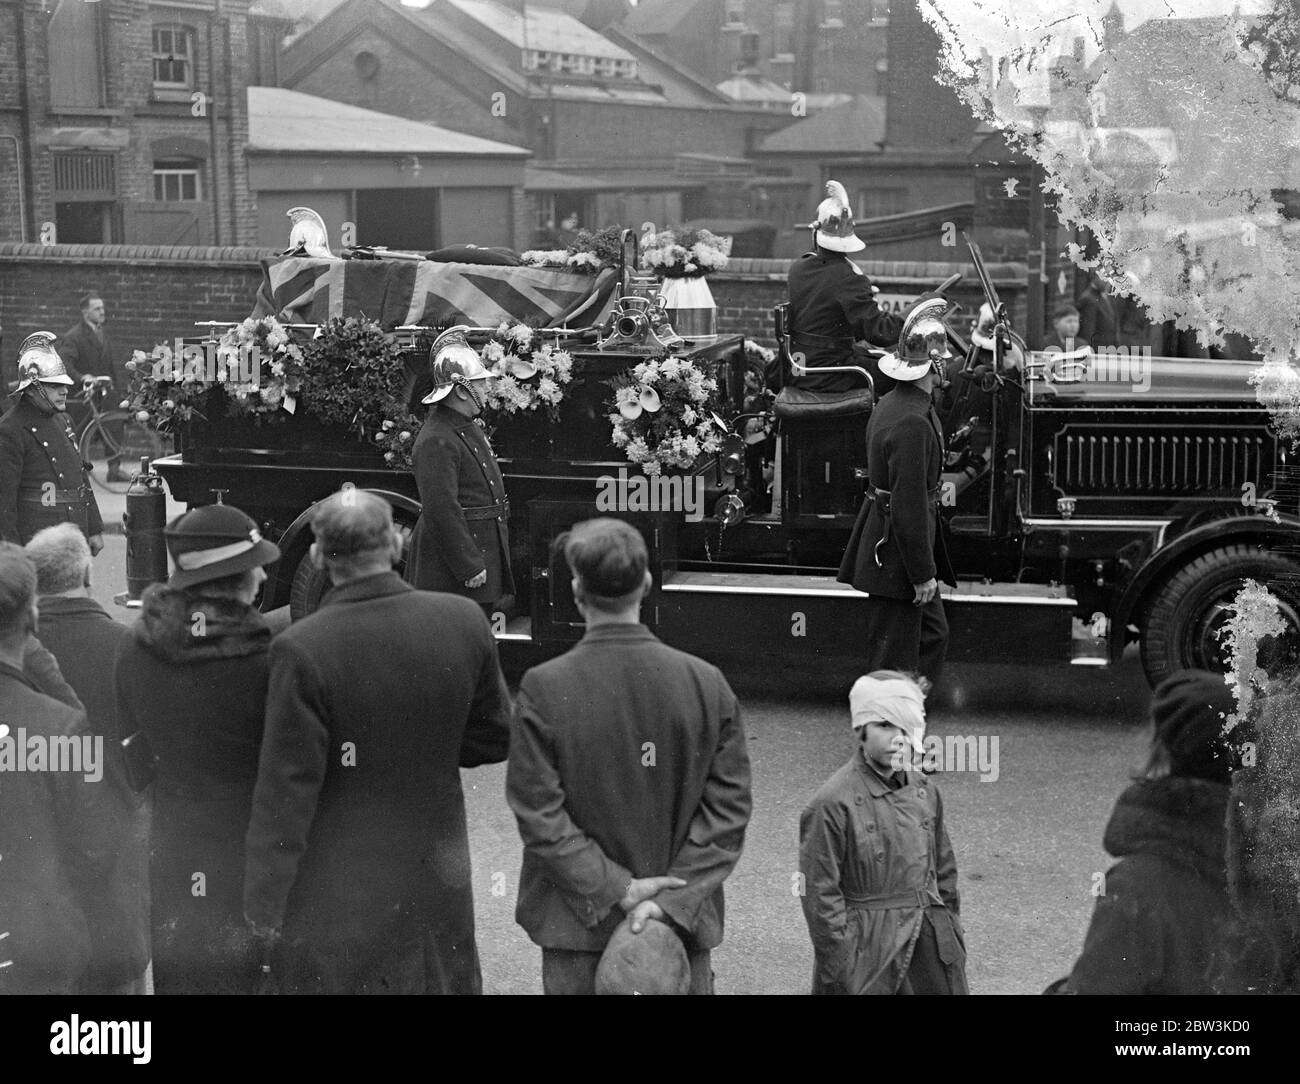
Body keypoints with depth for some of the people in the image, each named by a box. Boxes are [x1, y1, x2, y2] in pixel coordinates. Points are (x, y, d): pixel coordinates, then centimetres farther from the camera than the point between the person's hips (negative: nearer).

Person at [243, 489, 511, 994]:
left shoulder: (301, 649, -20)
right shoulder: (465, 621, -8)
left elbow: (285, 792, -16)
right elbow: (494, 739, 4)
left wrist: (262, 911, -8)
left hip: (333, 901, -4)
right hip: (438, 878, 4)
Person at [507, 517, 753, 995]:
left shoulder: (543, 689, -15)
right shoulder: (707, 684, -9)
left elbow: (538, 816, -14)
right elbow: (729, 810, -9)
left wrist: (617, 889, -11)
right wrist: (672, 901, -10)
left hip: (575, 935, -1)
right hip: (683, 924, 1)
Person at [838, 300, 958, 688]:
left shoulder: (893, 404, 9)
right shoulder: (912, 422, -24)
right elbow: (910, 505, -26)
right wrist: (923, 575, -21)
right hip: (896, 557, -11)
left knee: (933, 633, 19)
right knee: (895, 659, -1)